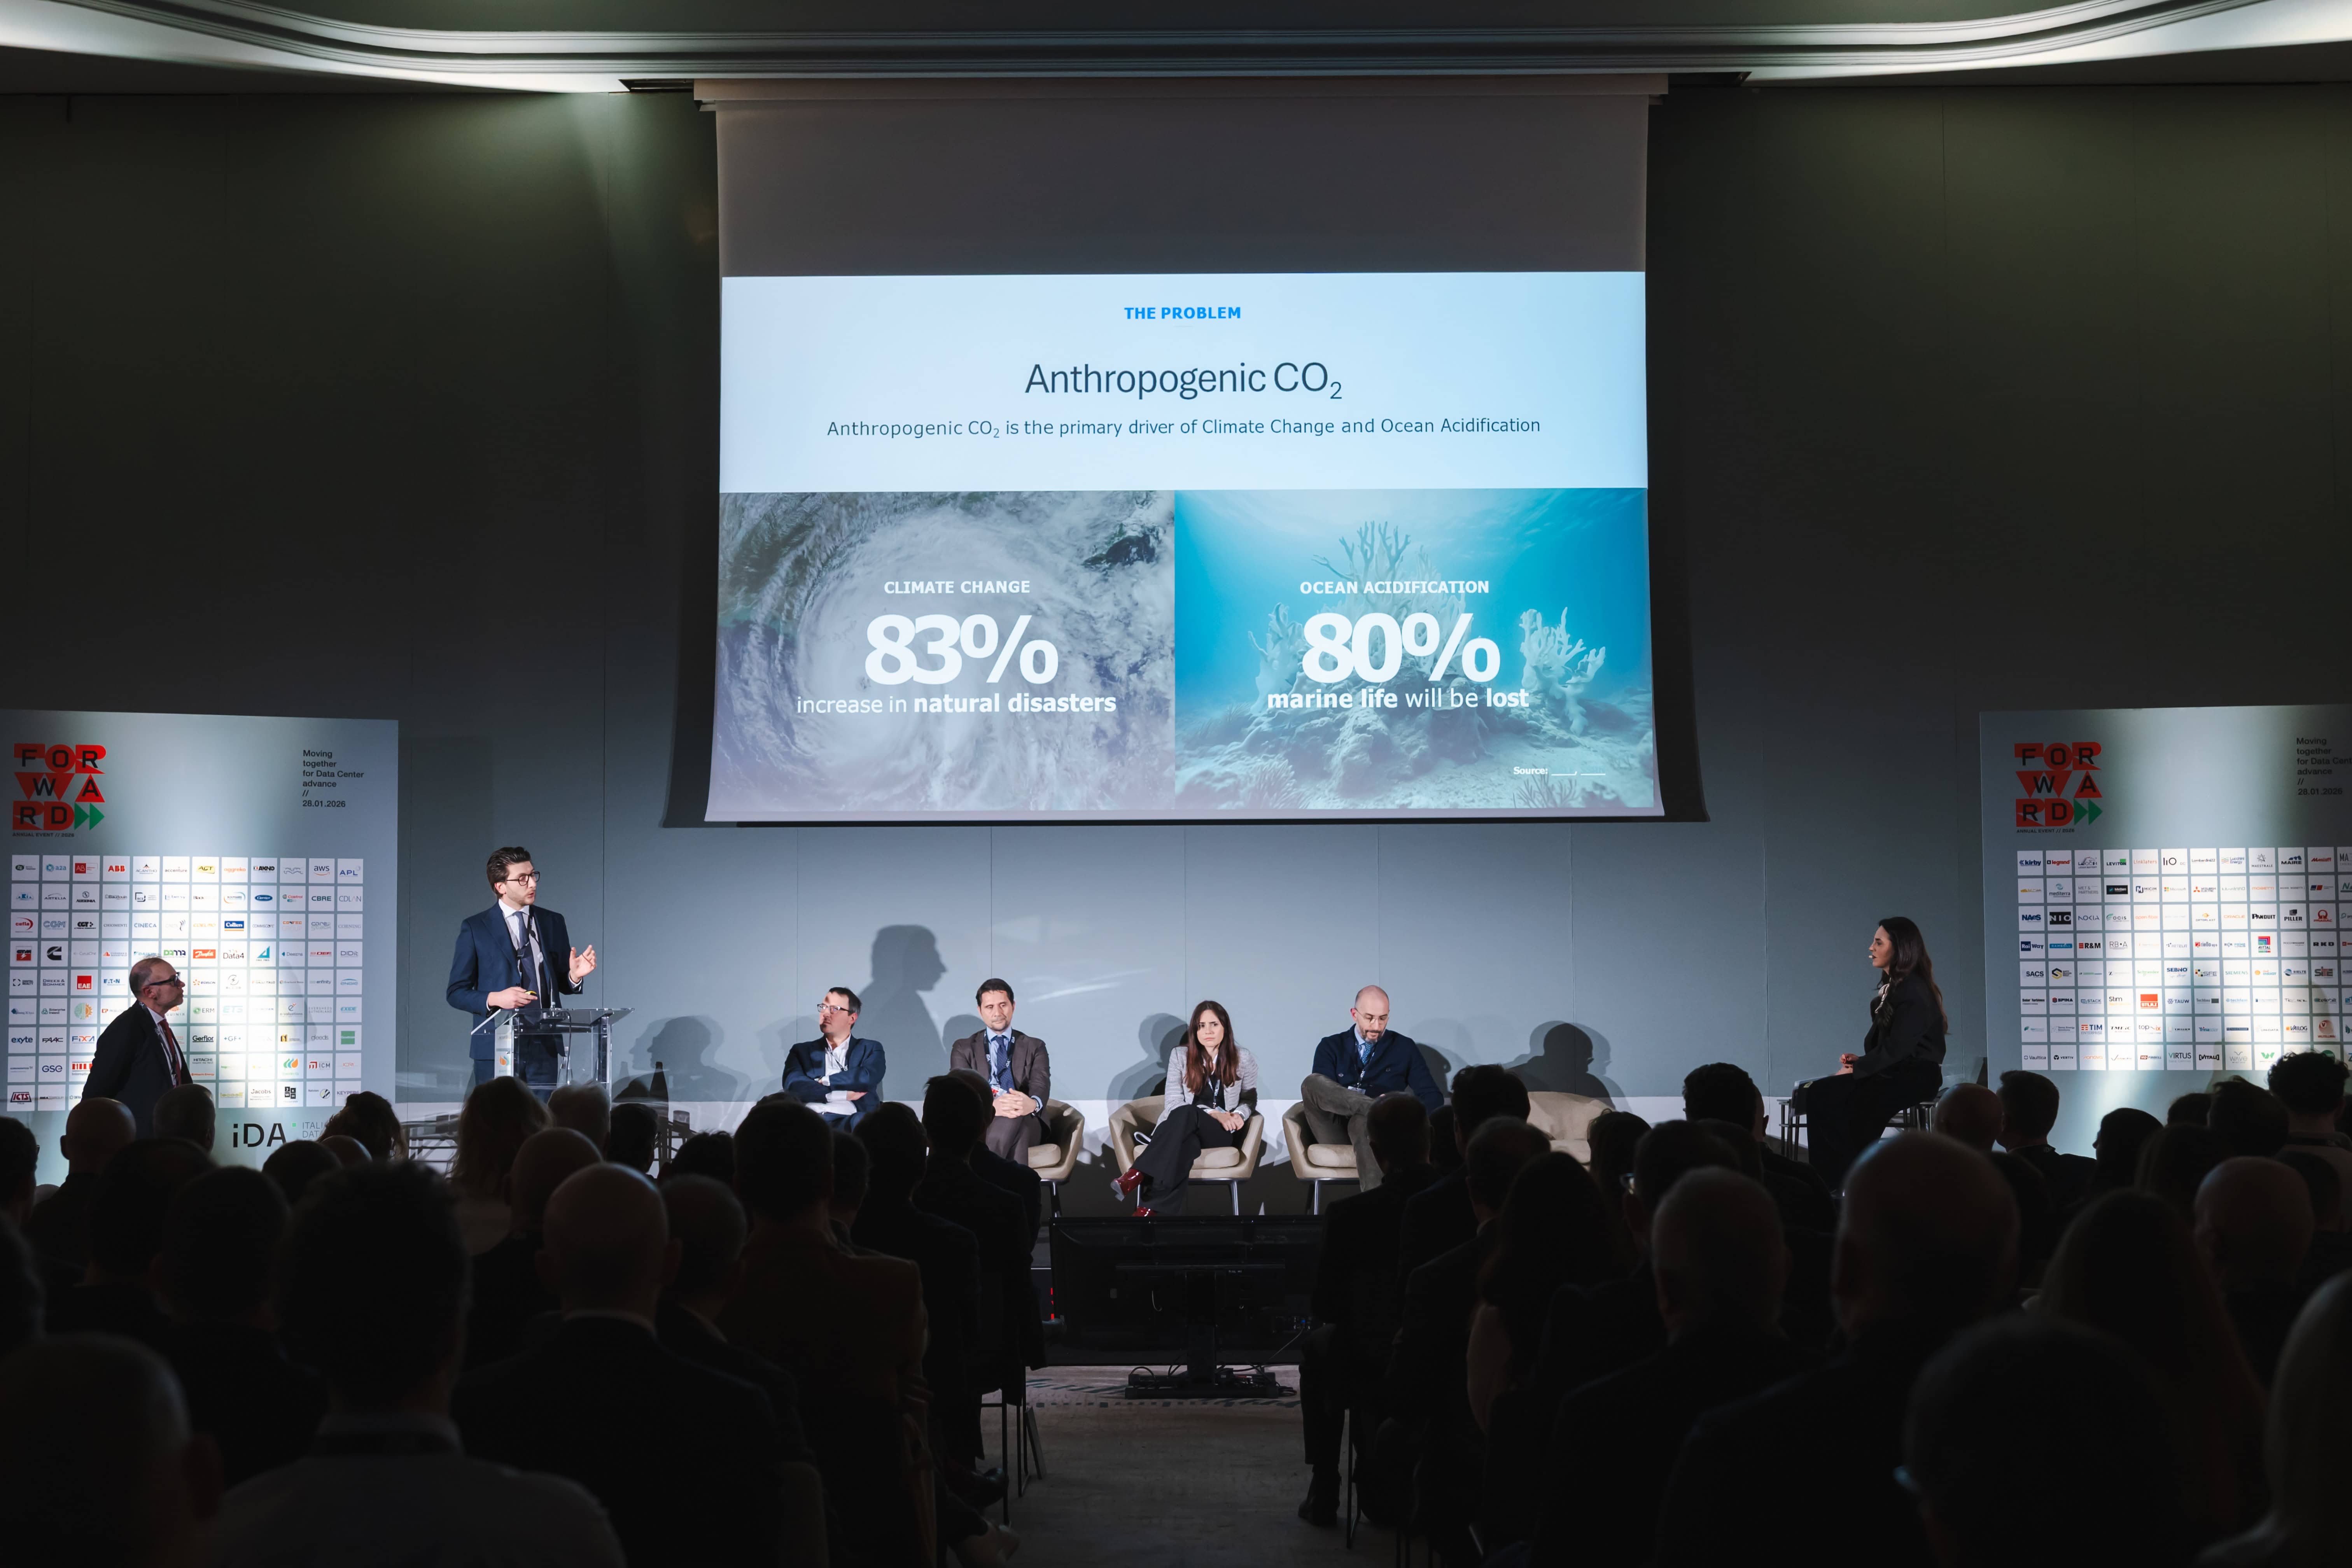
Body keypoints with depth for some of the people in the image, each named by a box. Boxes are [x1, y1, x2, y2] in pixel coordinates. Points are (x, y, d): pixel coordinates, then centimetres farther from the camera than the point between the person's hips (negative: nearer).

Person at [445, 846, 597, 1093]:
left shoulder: (553, 923, 11)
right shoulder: (475, 928, 2)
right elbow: (456, 993, 2)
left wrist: (574, 976, -8)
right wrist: (494, 999, -15)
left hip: (543, 1046, 2)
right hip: (496, 1049, -2)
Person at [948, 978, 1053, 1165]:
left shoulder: (1035, 1047, 18)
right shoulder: (964, 1049, 17)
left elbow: (1041, 1085, -2)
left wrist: (1033, 1104, -31)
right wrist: (990, 1106, -28)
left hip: (1026, 1124, 1)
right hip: (979, 1123, -1)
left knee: (1017, 1119, -39)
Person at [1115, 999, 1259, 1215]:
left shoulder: (1243, 1059, 9)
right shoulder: (1180, 1056, 8)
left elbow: (1250, 1099, 19)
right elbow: (1173, 1103, 0)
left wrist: (1240, 1114, -7)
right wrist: (1213, 1114, -15)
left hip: (1222, 1134, -1)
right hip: (1187, 1130, 1)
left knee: (1186, 1114, -38)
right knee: (1186, 1145, -42)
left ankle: (1138, 1174, -51)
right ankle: (1154, 1208, -55)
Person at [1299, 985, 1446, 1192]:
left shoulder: (1404, 1047, 17)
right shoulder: (1331, 1046, 16)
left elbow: (1432, 1097, 10)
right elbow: (1321, 1094, -1)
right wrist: (1379, 1106, -17)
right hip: (1337, 1133, 1)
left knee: (1363, 1122, -40)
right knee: (1312, 1082, -26)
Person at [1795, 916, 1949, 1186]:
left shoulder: (1914, 992, -13)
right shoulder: (1892, 987, 16)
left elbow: (1897, 1049, -18)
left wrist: (1858, 1068, -11)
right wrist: (1861, 1059, 1)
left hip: (1914, 1076, -9)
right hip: (1893, 1073, 9)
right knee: (1819, 1092, -12)